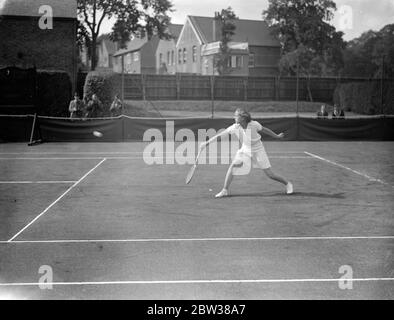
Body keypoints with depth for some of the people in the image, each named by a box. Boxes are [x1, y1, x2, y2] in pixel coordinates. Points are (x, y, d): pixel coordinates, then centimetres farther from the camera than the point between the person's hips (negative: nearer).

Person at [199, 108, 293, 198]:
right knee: (232, 166, -16)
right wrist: (207, 143, -22)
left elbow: (264, 130, -4)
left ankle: (287, 183, 24)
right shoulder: (235, 127, -20)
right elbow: (219, 135, -18)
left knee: (270, 174, -2)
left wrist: (277, 136, 10)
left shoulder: (254, 124, -24)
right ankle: (225, 190, -4)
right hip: (245, 150, 3)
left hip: (258, 150, -3)